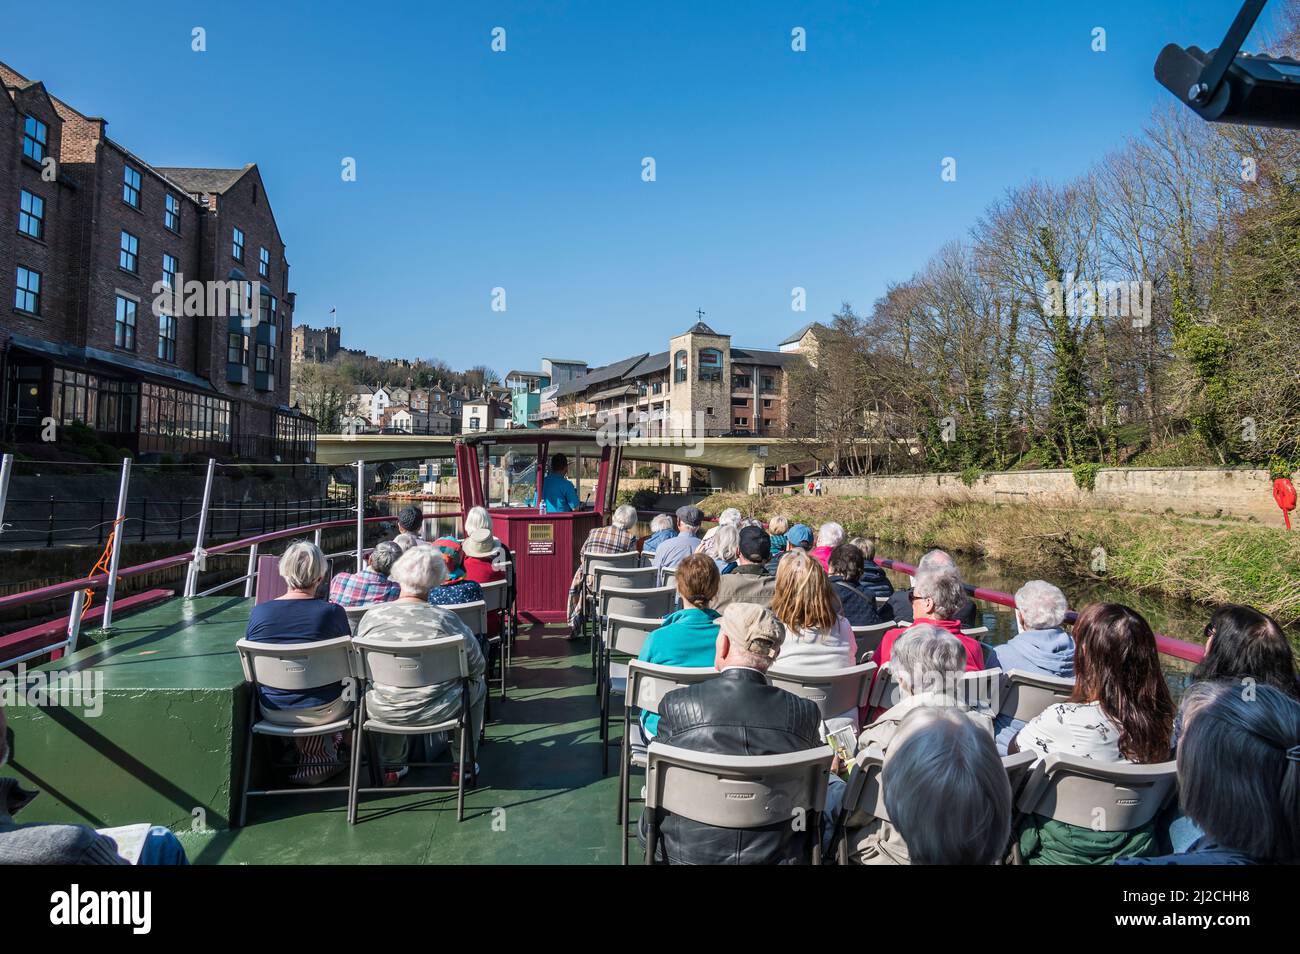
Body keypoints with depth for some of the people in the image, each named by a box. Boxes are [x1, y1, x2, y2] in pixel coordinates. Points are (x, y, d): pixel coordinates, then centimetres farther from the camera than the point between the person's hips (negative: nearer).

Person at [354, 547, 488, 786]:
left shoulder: (371, 617, -9)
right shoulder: (446, 619, -16)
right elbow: (478, 666, -7)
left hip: (383, 712, 3)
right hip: (436, 711, -3)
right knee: (478, 684, 26)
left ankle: (392, 766, 40)